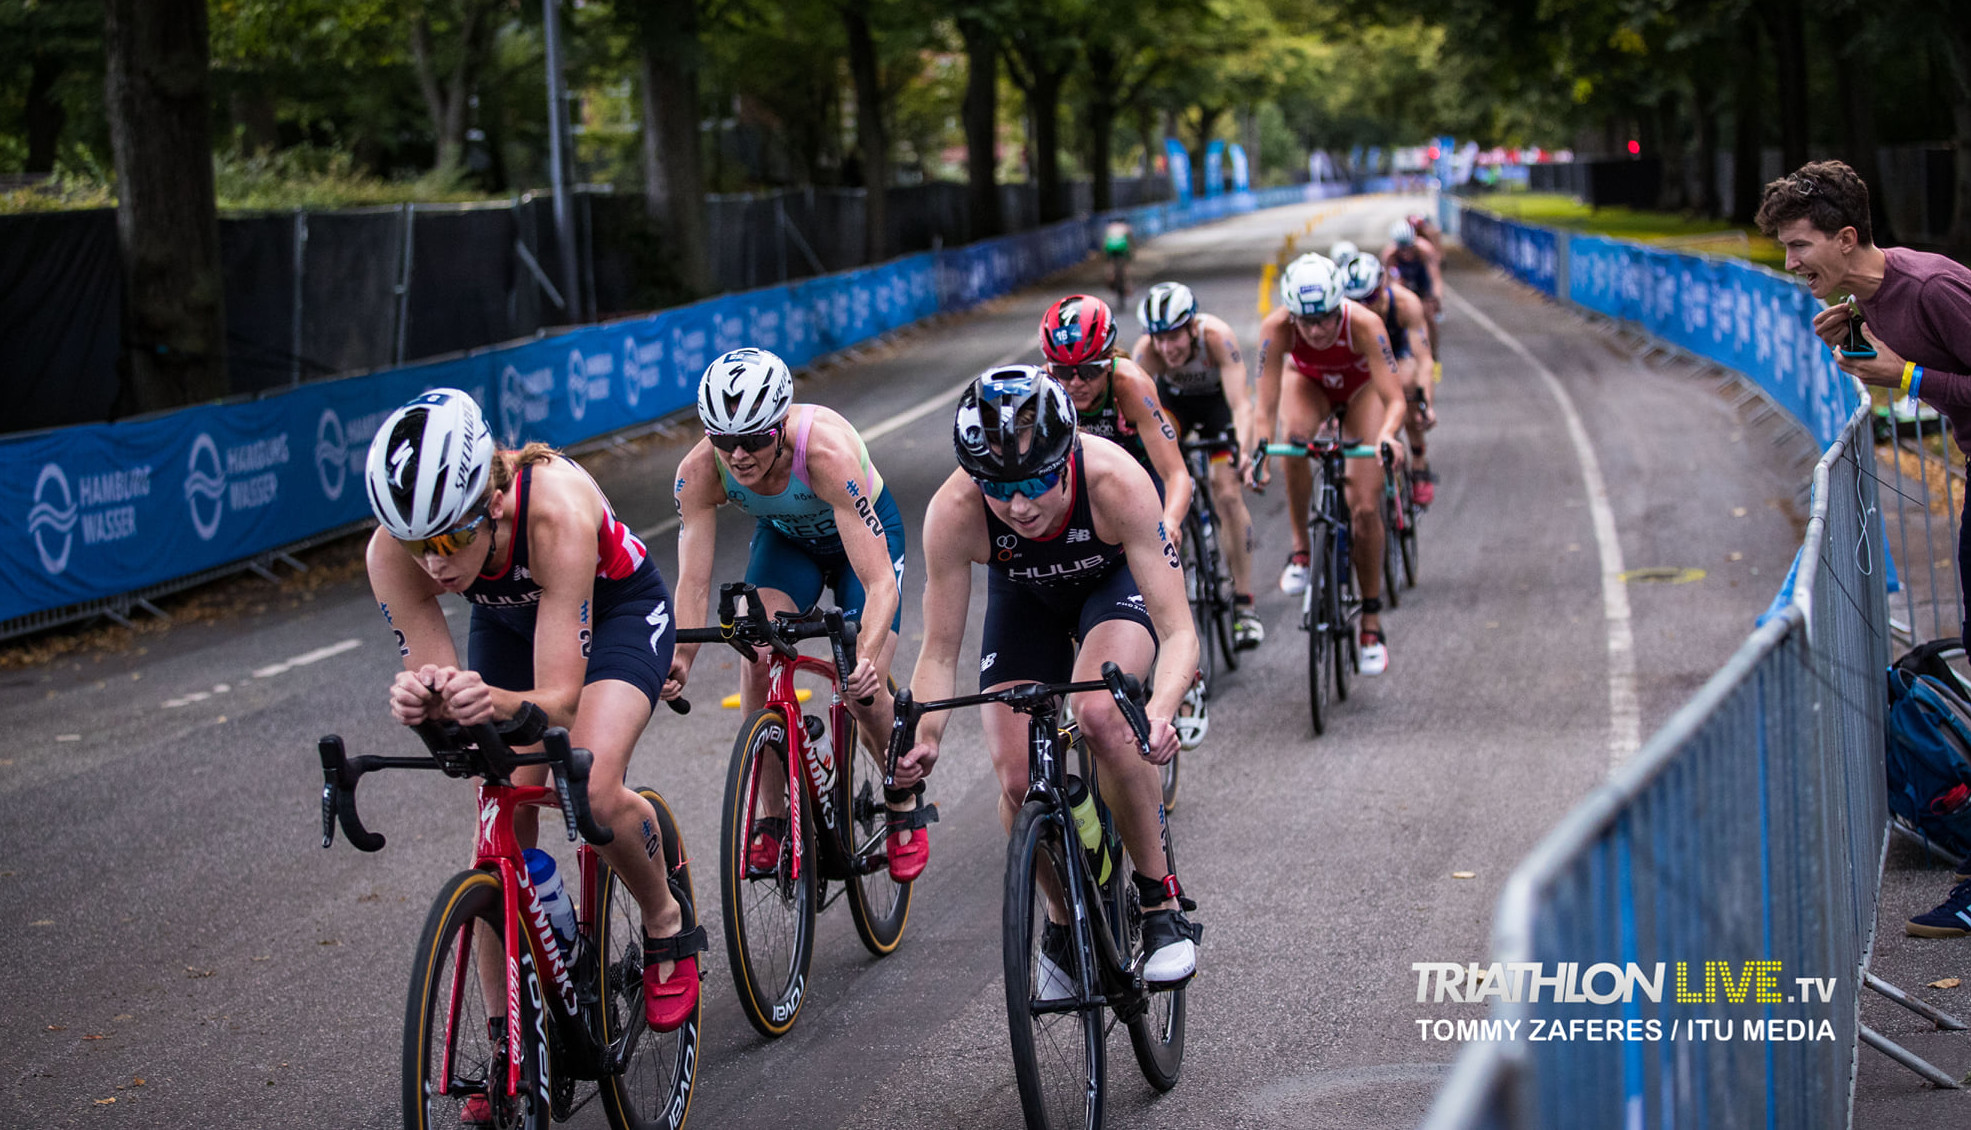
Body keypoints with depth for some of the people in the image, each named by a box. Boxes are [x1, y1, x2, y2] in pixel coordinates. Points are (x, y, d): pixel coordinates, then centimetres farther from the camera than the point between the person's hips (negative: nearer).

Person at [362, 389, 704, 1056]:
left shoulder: (557, 512, -43)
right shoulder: (393, 551, -32)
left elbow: (560, 698, -42)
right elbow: (436, 683, -28)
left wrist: (495, 703, -63)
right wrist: (419, 703, -52)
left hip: (617, 608, -4)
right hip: (506, 622, 4)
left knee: (594, 794, -27)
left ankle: (666, 925, 4)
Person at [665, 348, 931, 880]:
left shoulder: (828, 453, -42)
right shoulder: (699, 471, -31)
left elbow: (880, 582, -44)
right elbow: (693, 581, -31)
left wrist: (866, 657, -61)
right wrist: (680, 657, -49)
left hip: (864, 532, -3)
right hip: (784, 537, 3)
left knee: (864, 692, -16)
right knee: (758, 656, -23)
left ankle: (906, 802, 14)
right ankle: (772, 817, -8)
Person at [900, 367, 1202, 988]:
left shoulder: (1116, 481, -40)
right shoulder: (953, 513, -35)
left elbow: (1178, 632, -39)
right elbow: (939, 652, -25)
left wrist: (1161, 709, -58)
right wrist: (921, 737, -43)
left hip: (1116, 579, -2)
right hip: (1024, 596, 2)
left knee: (1101, 716, -31)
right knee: (1018, 781, -11)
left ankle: (1161, 898, -12)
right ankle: (1063, 924, 18)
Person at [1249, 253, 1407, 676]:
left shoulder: (1364, 324, -40)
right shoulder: (1276, 327, -36)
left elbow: (1395, 399, -43)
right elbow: (1266, 406, -34)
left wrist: (1386, 436, -63)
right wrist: (1258, 453, -51)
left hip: (1361, 388, -1)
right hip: (1308, 380, 1)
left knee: (1365, 509, -8)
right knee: (1295, 434, -37)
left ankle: (1372, 625, 8)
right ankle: (1301, 549, -19)